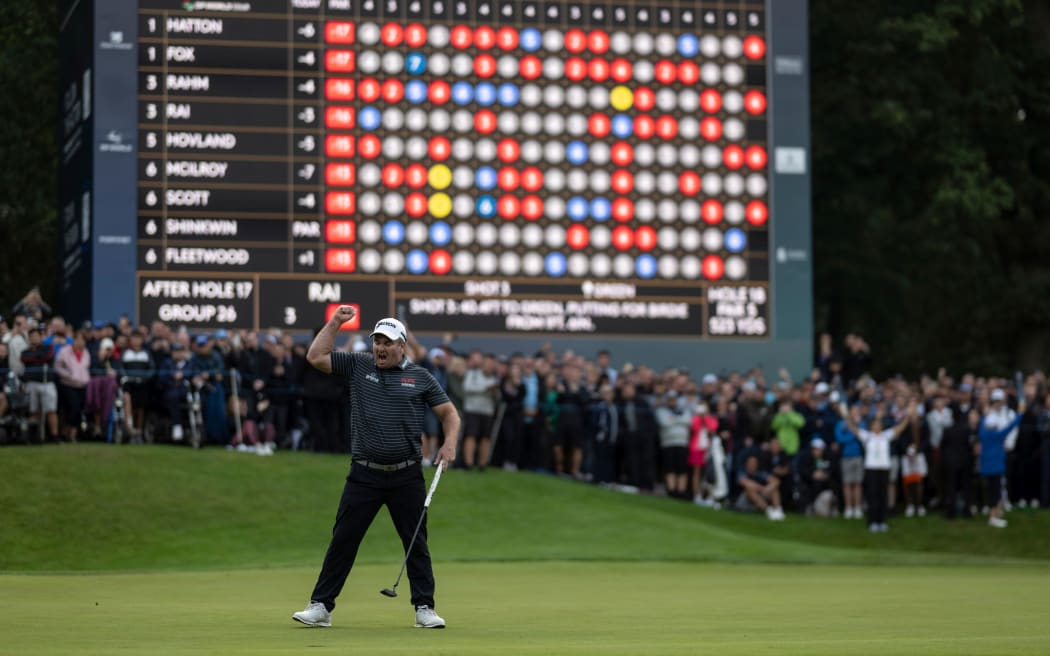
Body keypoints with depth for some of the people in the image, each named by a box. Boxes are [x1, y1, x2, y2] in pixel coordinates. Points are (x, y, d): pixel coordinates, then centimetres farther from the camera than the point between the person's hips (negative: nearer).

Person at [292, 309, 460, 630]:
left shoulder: (420, 377, 5)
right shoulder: (357, 366, 7)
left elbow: (448, 411, 7)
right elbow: (315, 357, 3)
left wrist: (450, 442, -9)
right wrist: (334, 323, -2)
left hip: (407, 476, 0)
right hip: (364, 474, 0)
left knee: (416, 542, 5)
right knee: (343, 540, 0)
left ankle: (424, 608, 12)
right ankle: (321, 606, 3)